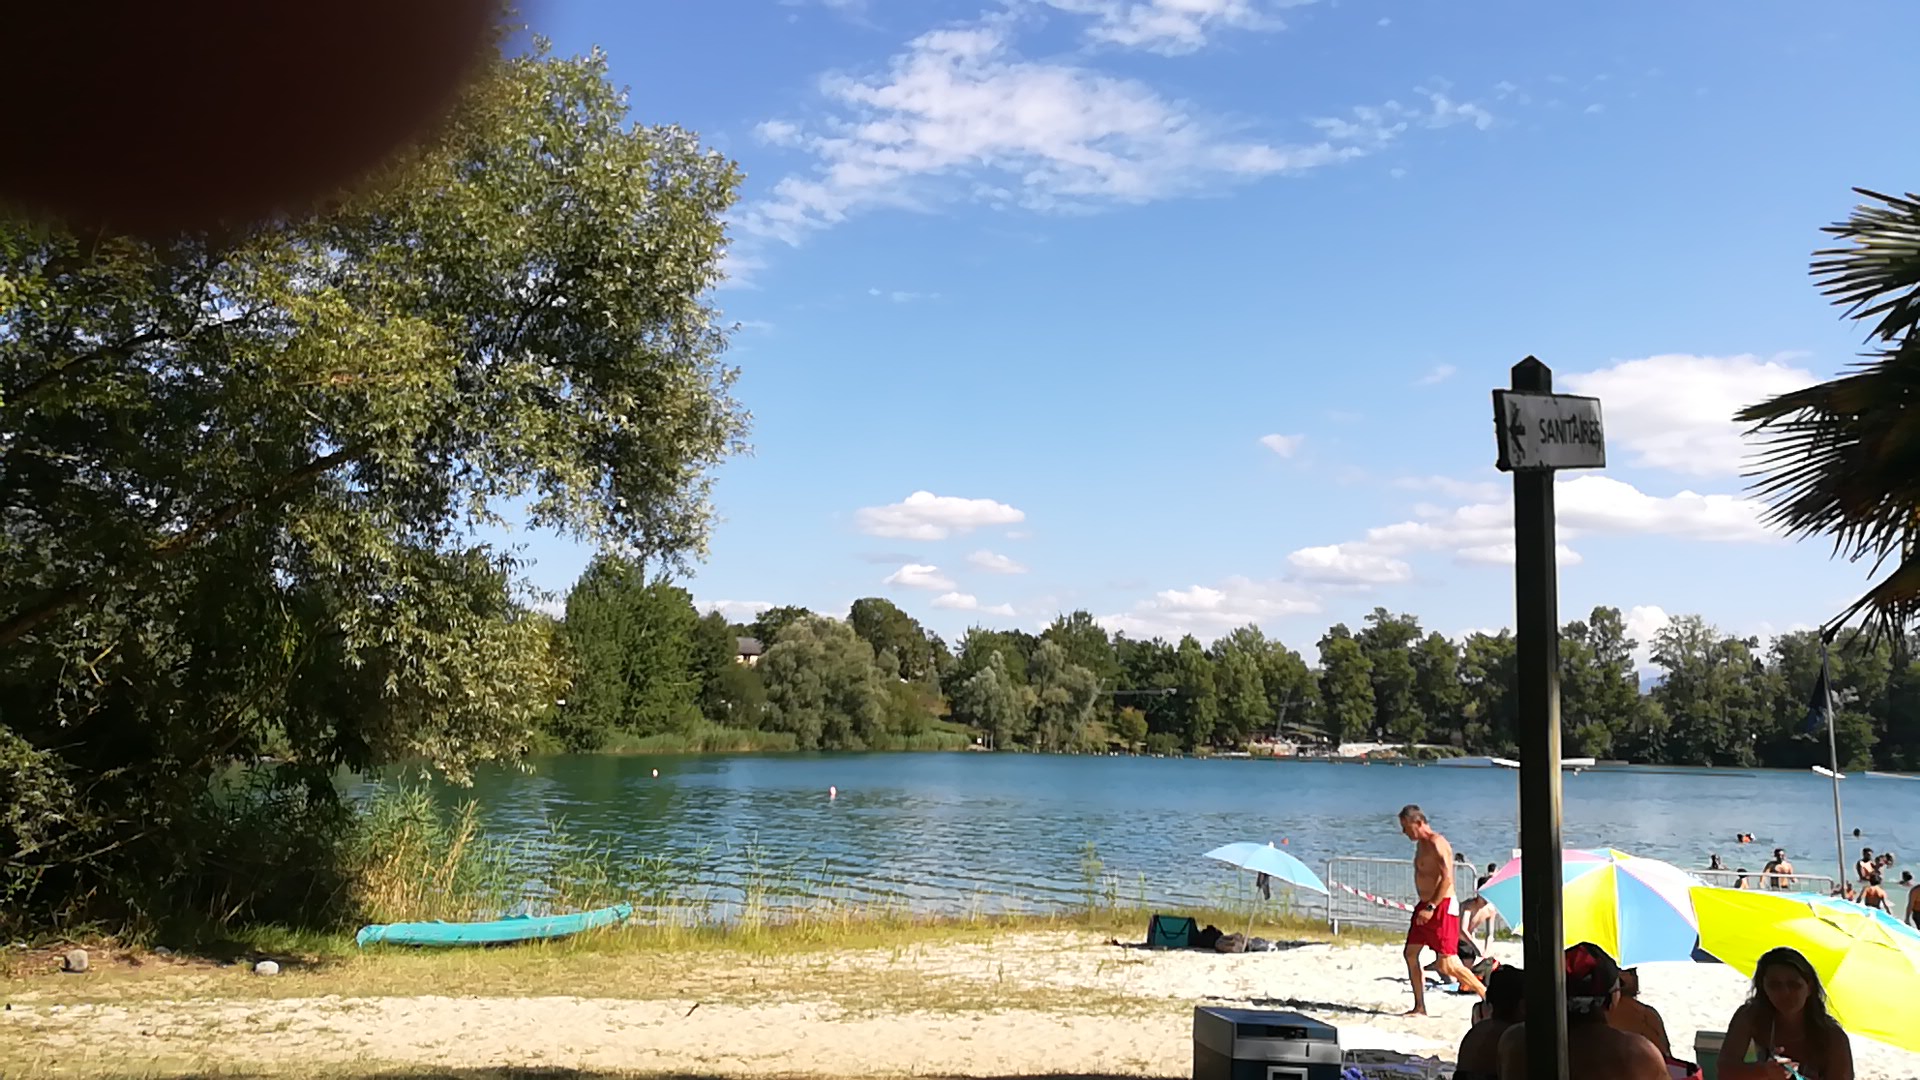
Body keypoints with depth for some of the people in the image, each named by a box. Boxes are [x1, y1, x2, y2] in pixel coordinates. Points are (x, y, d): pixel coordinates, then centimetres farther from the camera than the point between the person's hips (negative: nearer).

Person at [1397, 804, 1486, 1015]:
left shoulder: (1436, 843, -15)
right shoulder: (1421, 844, 16)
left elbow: (1447, 878, -23)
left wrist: (1431, 908, -24)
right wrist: (1424, 906, 18)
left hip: (1442, 906, -10)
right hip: (1426, 906, 10)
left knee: (1447, 964, -11)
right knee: (1410, 953, 6)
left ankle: (1487, 995, 2)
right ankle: (1420, 1007, 10)